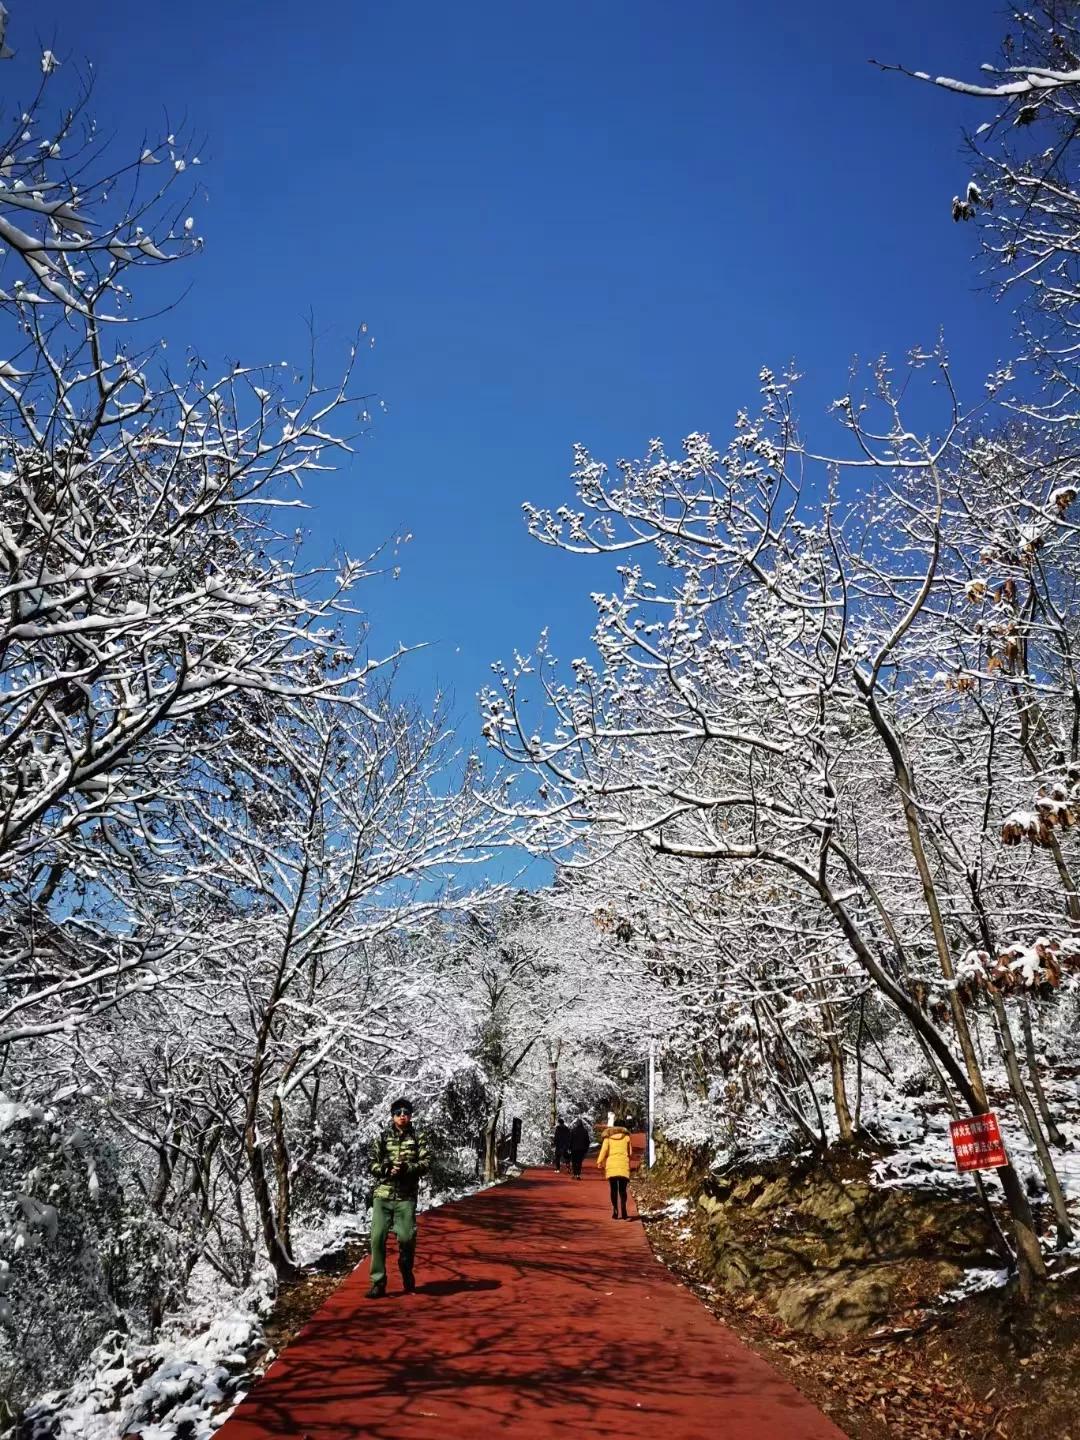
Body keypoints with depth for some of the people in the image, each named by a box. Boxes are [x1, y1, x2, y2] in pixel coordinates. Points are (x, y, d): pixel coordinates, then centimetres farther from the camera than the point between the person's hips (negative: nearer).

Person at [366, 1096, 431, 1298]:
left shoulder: (418, 1137, 4)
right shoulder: (382, 1137, 6)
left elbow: (426, 1163, -2)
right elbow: (373, 1164, 3)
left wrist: (407, 1168, -18)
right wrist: (387, 1170, -15)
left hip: (406, 1197, -1)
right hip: (382, 1195, 1)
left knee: (407, 1238, 1)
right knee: (377, 1238, -5)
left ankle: (407, 1274, 28)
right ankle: (378, 1283, 6)